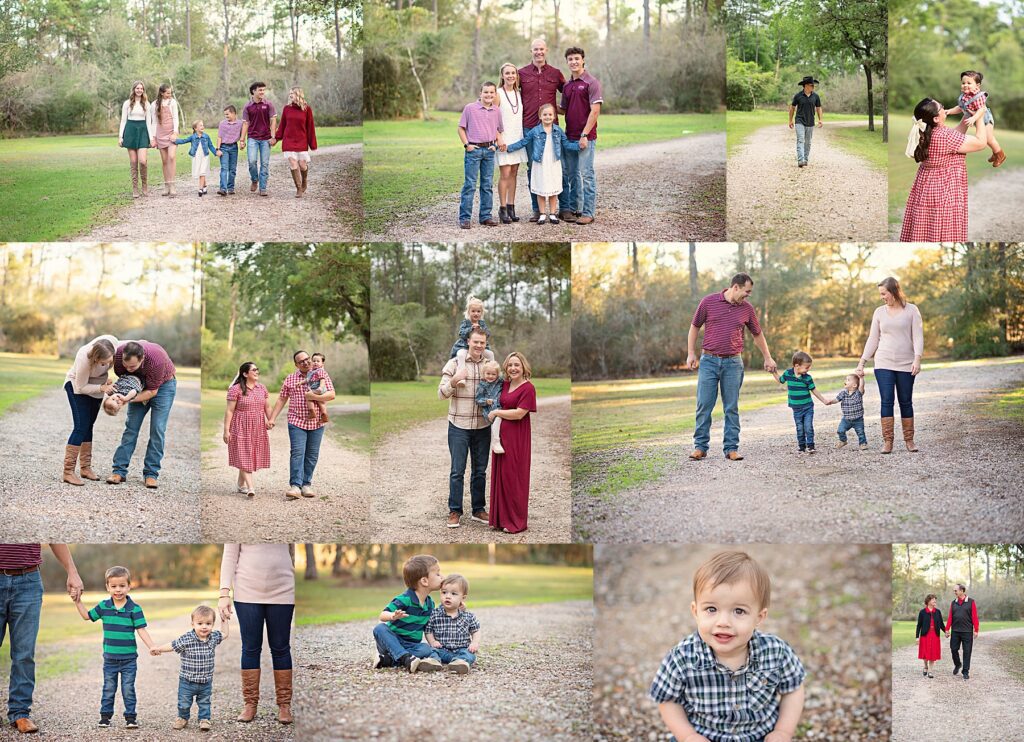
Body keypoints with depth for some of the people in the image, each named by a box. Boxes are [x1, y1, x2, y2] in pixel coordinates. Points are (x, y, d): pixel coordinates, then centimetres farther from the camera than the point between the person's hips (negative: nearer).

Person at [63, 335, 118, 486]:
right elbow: (81, 387, -25)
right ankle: (68, 472, -14)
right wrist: (102, 388, -37)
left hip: (97, 385, 6)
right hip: (77, 385, -6)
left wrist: (106, 379, -11)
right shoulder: (84, 359, -40)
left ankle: (85, 468, 18)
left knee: (89, 425, 11)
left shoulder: (113, 342, -29)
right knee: (81, 427, -14)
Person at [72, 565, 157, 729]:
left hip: (129, 658, -3)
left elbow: (141, 630, -11)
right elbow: (87, 616, 14)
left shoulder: (134, 609, -9)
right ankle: (105, 715, 20)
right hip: (110, 658, 3)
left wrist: (153, 646, -21)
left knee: (128, 689, 3)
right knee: (109, 689, 11)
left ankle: (130, 717, 12)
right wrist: (78, 602, 3)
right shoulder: (103, 606, 0)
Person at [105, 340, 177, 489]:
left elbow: (152, 391, -28)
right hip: (140, 384, 4)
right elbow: (121, 376, -6)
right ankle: (119, 471, -2)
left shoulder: (156, 359, -40)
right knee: (131, 426, -3)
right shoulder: (119, 354, -28)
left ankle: (151, 473, -5)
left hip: (162, 384, -4)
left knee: (158, 429, -11)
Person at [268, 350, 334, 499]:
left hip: (317, 422, 1)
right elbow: (281, 400, 9)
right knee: (297, 453, -11)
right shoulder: (290, 379, 6)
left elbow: (331, 395, -6)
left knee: (312, 455, 5)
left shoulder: (322, 375, 3)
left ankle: (306, 485, 12)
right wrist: (272, 418, 4)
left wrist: (313, 396, -19)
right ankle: (295, 486, -16)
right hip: (296, 422, -1)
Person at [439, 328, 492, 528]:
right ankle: (455, 512, 7)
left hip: (482, 427, 3)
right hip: (459, 426, -3)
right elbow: (441, 394, -7)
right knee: (457, 471, 0)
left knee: (480, 471, 11)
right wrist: (453, 381, -26)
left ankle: (478, 509, 21)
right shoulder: (454, 363, -4)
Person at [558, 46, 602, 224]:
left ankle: (588, 213, -2)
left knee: (586, 175, -5)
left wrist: (585, 135, -17)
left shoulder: (591, 82, -8)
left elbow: (595, 110, -13)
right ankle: (572, 209, 19)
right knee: (571, 175, 11)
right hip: (569, 137, 7)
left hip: (586, 138, -7)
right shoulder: (566, 85, 14)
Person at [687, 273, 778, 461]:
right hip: (709, 361, -2)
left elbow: (758, 334, 19)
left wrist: (768, 358, 22)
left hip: (733, 363, 2)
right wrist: (691, 354, 2)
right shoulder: (709, 302, -2)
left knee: (732, 408, 1)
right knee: (704, 406, -2)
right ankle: (700, 447, 4)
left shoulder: (747, 308, 5)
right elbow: (694, 327, 7)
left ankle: (731, 448, 6)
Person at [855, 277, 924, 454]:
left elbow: (918, 336, -4)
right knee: (887, 401, -7)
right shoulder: (879, 312, 9)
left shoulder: (911, 310, 1)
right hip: (884, 364, 2)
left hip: (906, 365, -2)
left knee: (906, 402, 3)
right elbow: (873, 339, 12)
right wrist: (861, 363, 8)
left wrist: (917, 359, -17)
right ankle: (887, 441, -6)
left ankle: (909, 440, 12)